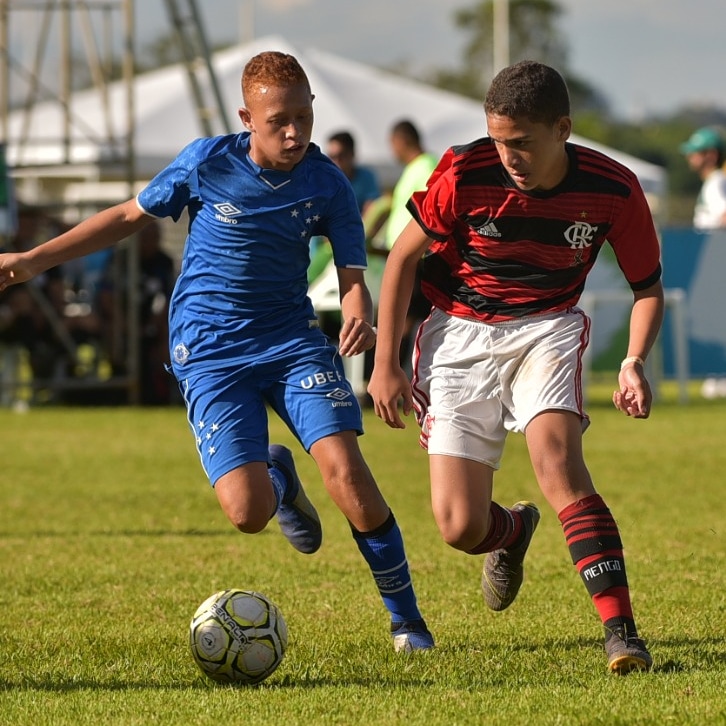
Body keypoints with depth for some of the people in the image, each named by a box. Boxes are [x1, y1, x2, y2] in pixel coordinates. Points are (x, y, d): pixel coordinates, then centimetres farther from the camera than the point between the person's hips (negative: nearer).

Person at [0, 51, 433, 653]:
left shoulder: (328, 185, -7)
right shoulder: (207, 163, -8)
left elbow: (352, 276, -6)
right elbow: (130, 217, 6)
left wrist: (359, 316, -31)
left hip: (292, 340, 1)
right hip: (209, 352, -1)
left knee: (346, 471, -20)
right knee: (247, 512, -17)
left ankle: (407, 620, -4)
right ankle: (278, 478, 25)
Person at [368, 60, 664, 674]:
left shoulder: (612, 190, -15)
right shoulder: (466, 174, -19)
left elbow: (648, 286, 1)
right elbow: (404, 256, -3)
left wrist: (635, 362, -17)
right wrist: (386, 364, -5)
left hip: (548, 327, 0)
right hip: (461, 332, 0)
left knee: (557, 459, -30)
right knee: (460, 528, -8)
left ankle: (622, 633, -30)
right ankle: (513, 531, 33)